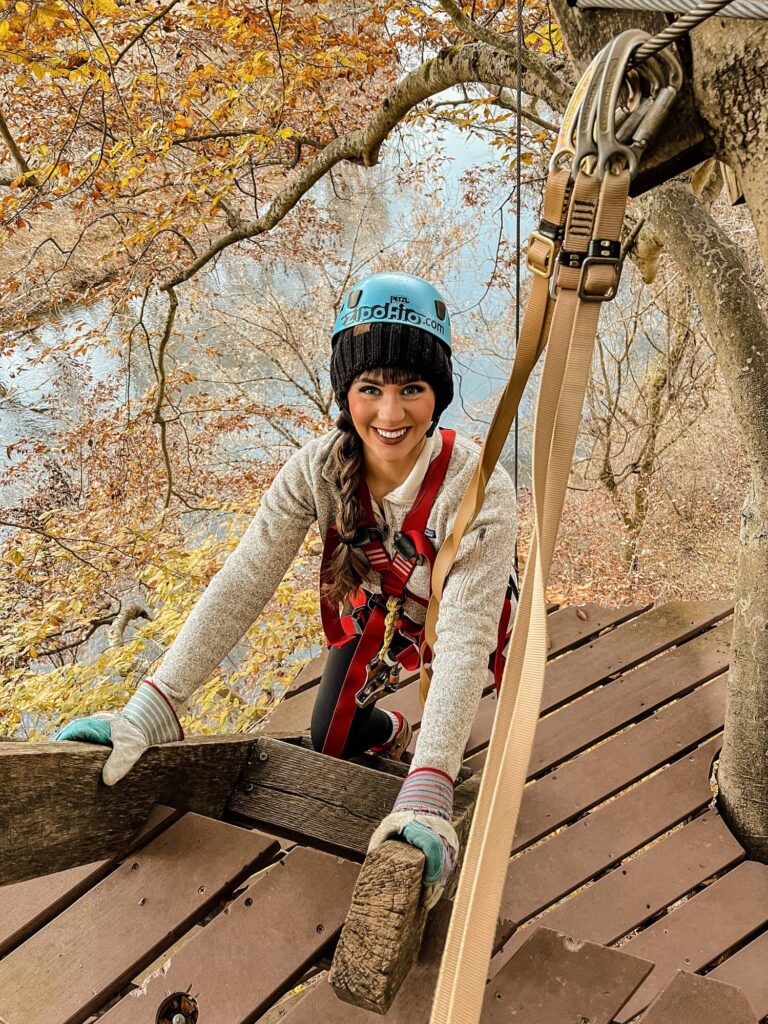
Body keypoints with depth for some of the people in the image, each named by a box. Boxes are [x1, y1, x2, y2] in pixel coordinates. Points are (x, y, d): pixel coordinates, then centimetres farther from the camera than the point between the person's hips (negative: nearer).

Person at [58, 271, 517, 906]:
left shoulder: (479, 488, -38)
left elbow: (464, 639, -42)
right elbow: (243, 585, -31)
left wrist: (426, 794, -51)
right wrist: (152, 709, -39)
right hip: (369, 616, 3)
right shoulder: (319, 468, -28)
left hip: (451, 622, -2)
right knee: (330, 743, 11)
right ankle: (389, 733, 44)